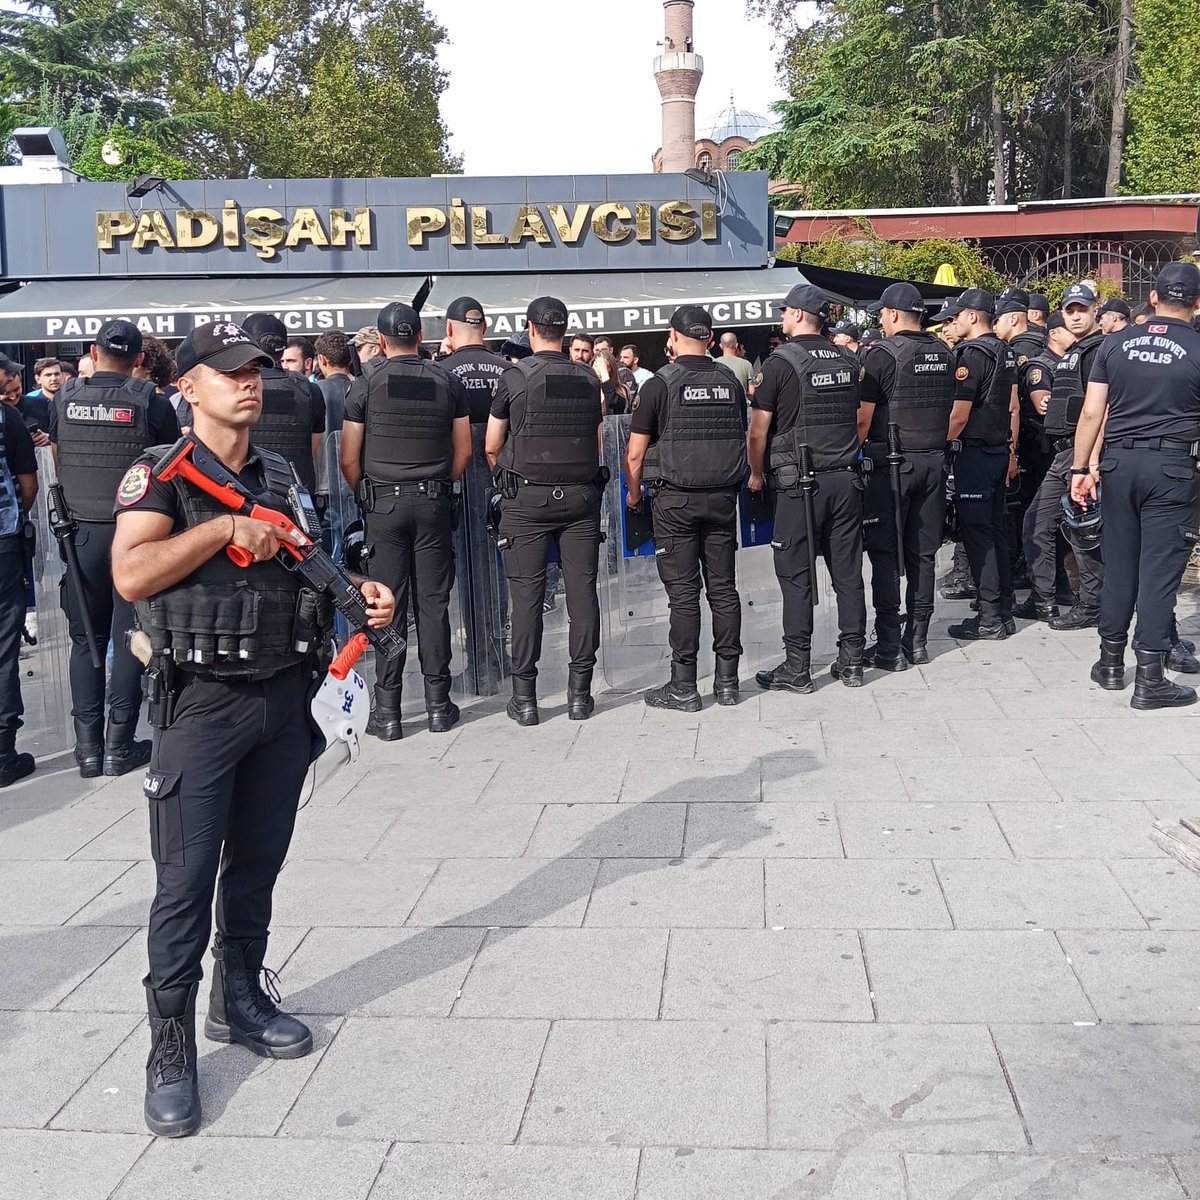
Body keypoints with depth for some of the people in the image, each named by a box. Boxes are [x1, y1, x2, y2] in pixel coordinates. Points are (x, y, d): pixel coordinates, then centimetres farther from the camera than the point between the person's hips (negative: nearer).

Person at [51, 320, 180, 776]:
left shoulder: (65, 399, 2)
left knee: (86, 640, 10)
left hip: (81, 533, 3)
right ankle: (119, 744, 6)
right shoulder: (152, 402, -7)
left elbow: (58, 460, 16)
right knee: (129, 638, 4)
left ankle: (88, 745, 11)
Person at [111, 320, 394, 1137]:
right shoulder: (160, 474, -7)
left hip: (286, 695, 6)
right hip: (203, 701, -6)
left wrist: (360, 594, 2)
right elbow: (132, 574, -20)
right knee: (186, 879, -2)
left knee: (258, 863, 16)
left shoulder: (280, 477, 12)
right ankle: (171, 1043, 10)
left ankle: (240, 1000, 33)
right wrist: (227, 525, -20)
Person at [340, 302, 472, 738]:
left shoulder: (366, 386, -3)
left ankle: (387, 711, 3)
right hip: (434, 504, 2)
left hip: (384, 502, -1)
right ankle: (438, 704, 11)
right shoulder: (448, 383, 3)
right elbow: (464, 451, 6)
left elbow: (349, 460, -2)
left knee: (388, 605, 1)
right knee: (433, 603, 6)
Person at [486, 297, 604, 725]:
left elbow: (492, 447, 3)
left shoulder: (515, 376, -3)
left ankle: (524, 697, 3)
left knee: (526, 595, 1)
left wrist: (506, 478, 20)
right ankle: (580, 693, 9)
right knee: (582, 590, 5)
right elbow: (596, 444, 11)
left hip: (527, 498, -2)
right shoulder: (588, 378, 5)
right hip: (580, 495, 3)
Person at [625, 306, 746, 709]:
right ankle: (727, 680, 13)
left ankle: (683, 687, 3)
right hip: (723, 498, 4)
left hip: (676, 501, -4)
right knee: (723, 588, 8)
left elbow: (635, 453, -6)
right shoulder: (731, 383, 7)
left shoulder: (661, 384, -7)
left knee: (683, 592, -1)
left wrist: (633, 492, 10)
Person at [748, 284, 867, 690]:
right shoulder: (847, 361, 9)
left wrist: (757, 474, 8)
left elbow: (758, 431, -7)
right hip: (846, 478, 5)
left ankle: (797, 668, 4)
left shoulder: (779, 363, -8)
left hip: (799, 484, -5)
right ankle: (851, 662, 14)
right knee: (848, 572, 8)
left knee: (796, 576, 1)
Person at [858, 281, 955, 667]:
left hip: (892, 462, -6)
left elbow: (863, 418, -11)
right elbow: (948, 410, 17)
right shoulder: (945, 355, 10)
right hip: (934, 461, 6)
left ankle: (889, 647, -2)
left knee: (885, 554, -1)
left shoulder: (883, 356, -10)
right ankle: (918, 641, 14)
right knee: (923, 554, 9)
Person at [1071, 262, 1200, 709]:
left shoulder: (1116, 343, 4)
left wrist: (1081, 468, 9)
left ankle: (1111, 662, 21)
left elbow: (1092, 412, 3)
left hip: (1118, 462, 3)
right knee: (1159, 569, -1)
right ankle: (1149, 679, 1)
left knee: (1118, 563, 13)